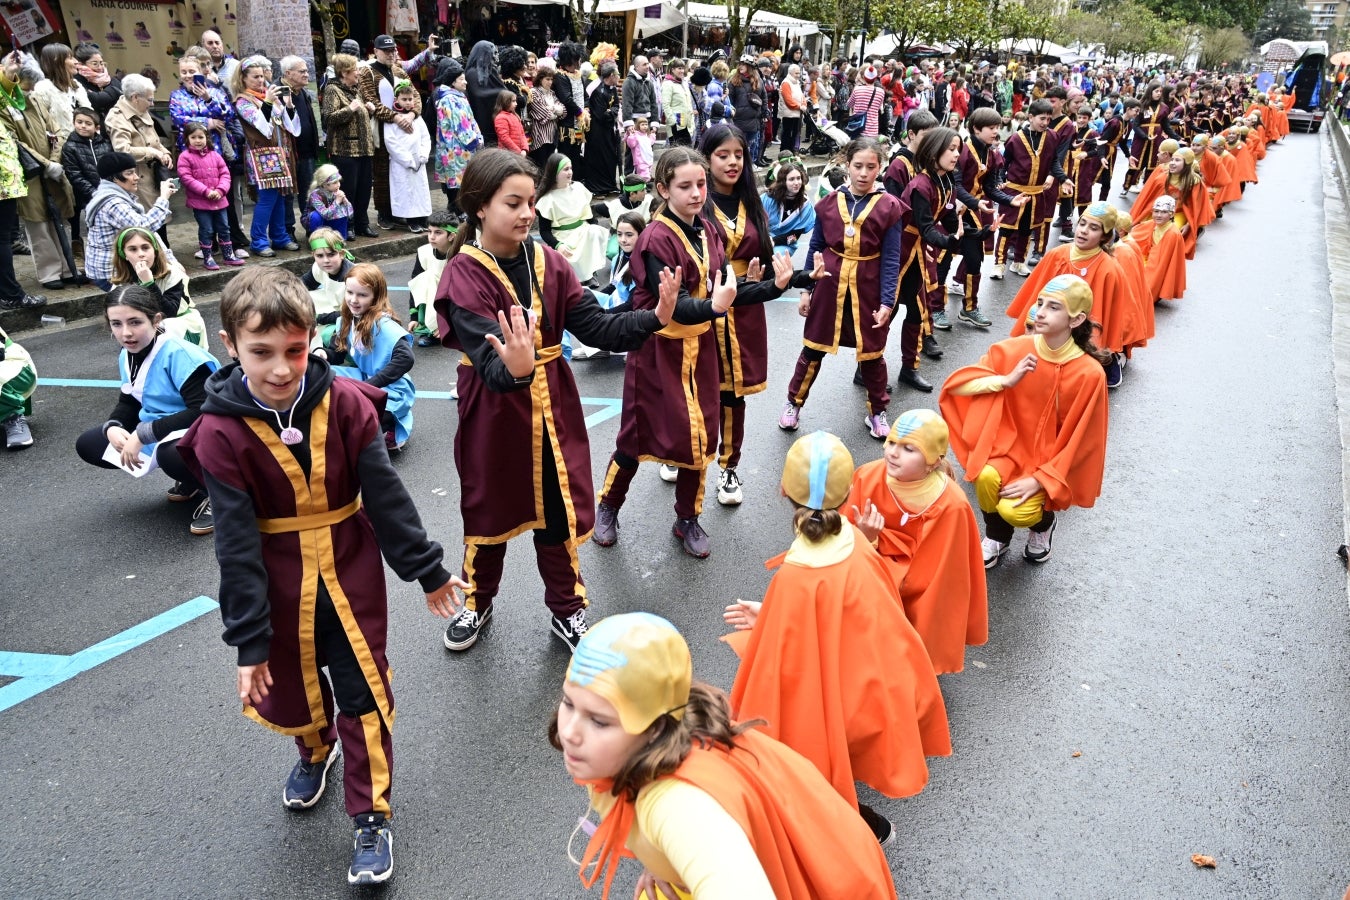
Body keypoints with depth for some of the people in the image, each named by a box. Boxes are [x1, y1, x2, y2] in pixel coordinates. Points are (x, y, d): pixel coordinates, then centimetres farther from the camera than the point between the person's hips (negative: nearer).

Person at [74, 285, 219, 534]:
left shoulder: (179, 355, -24)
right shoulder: (127, 357, 2)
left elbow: (203, 412, -30)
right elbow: (129, 402, 15)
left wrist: (143, 435, -27)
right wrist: (113, 427, -9)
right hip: (156, 434, 9)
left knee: (172, 453, -40)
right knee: (87, 446, 6)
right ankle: (189, 479, 11)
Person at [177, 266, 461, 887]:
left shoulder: (346, 404, -15)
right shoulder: (220, 432, -17)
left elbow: (387, 497, -8)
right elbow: (237, 545, -14)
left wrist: (427, 570, -2)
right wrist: (248, 641, -11)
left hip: (351, 576, 0)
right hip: (279, 588, 1)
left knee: (364, 696, 6)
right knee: (290, 692, 20)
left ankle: (371, 818, 24)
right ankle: (315, 750, 54)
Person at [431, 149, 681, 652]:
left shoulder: (548, 262, -2)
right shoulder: (463, 275, -16)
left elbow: (597, 328, -8)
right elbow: (489, 364, -29)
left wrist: (654, 318, -23)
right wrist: (514, 368, -51)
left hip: (552, 406, 3)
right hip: (492, 411, -3)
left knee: (559, 510, 11)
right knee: (489, 510, 15)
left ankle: (567, 610, 31)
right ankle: (477, 603, 39)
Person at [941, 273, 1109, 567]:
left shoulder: (1089, 373, -19)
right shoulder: (1013, 349, -11)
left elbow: (1080, 442, -13)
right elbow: (955, 383, -10)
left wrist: (1038, 479, -19)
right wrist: (1006, 381, -23)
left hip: (1052, 462, -2)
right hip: (1011, 444, 2)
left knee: (1015, 511, -24)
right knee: (986, 478, -29)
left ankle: (1043, 522, 15)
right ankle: (997, 536, 4)